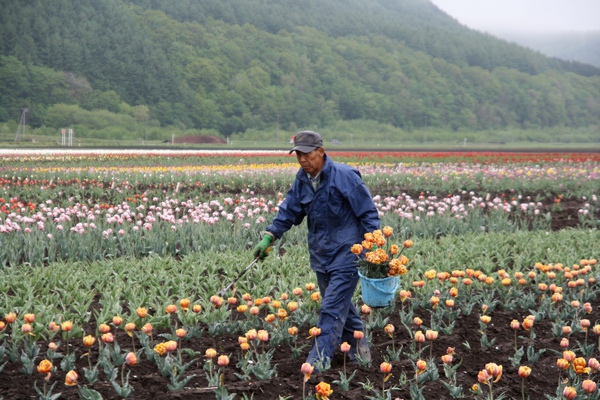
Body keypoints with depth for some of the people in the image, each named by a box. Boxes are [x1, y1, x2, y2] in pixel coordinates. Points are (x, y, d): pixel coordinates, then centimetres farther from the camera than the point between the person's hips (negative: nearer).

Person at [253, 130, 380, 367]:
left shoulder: (345, 176, -16)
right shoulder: (302, 179, 5)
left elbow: (368, 214, -12)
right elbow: (289, 210, 13)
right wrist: (269, 236, 0)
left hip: (346, 253, -7)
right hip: (321, 255, 8)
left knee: (332, 309, -10)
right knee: (341, 305, 15)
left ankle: (318, 362, -11)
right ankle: (359, 350, 30)